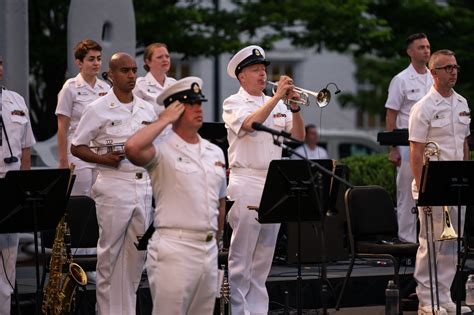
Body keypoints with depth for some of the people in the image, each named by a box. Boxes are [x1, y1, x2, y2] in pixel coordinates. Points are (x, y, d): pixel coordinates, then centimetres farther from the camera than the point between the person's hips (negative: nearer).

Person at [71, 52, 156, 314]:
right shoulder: (97, 110, -3)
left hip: (143, 187, 5)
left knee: (137, 254, 7)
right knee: (110, 254, -1)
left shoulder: (147, 109, 11)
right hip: (113, 187, -5)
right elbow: (76, 147, -1)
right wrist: (104, 159, -16)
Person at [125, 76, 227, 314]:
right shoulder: (162, 151, -6)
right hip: (173, 250, -7)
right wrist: (164, 121, -14)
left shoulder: (215, 152, 15)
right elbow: (132, 149, -28)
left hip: (209, 249, 7)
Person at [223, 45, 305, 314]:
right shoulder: (234, 103, 0)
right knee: (242, 258, -6)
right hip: (247, 185, -6)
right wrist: (277, 97, -19)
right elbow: (251, 124, -20)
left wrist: (295, 108, -5)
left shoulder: (277, 105, 17)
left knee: (264, 259, 9)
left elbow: (298, 136, 11)